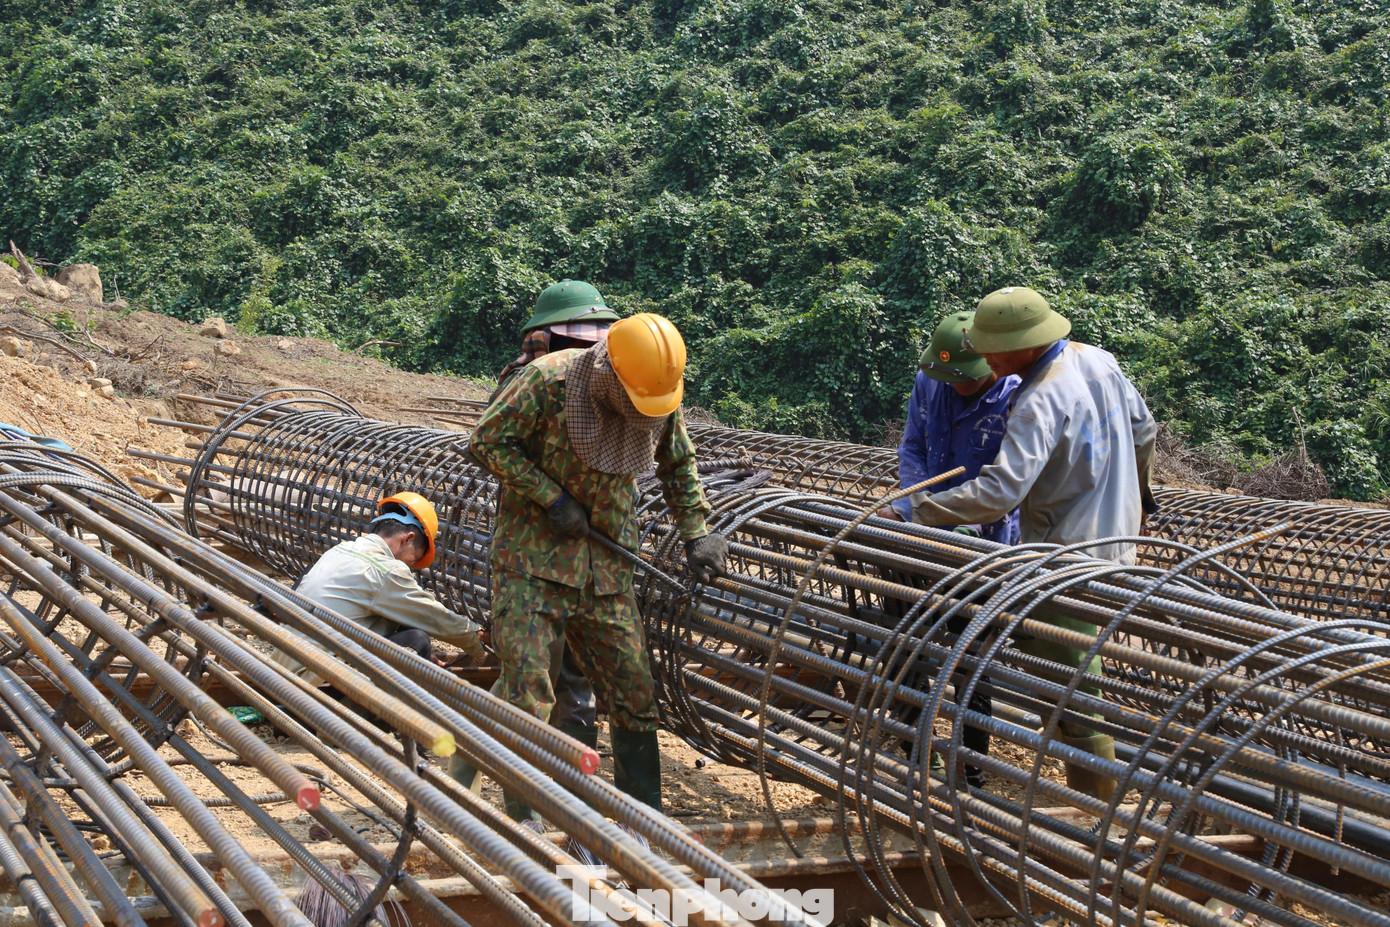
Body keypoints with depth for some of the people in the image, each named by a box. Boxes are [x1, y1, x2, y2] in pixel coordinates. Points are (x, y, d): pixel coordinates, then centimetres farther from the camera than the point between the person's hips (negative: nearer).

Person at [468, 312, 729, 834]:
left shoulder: (662, 402, -1)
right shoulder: (549, 381, -18)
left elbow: (679, 466, 17)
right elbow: (487, 442, -13)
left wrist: (696, 534, 10)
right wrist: (552, 498, -17)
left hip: (605, 564, 5)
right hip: (532, 556, -5)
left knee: (634, 693, 6)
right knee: (526, 691, -8)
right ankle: (523, 816, 3)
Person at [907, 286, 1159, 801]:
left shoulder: (1040, 402, -26)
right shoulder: (1099, 361, 2)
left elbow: (1000, 491, -34)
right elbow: (1142, 429, 17)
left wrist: (915, 509, -30)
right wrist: (1137, 495, 34)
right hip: (1114, 539, 10)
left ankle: (1096, 803, 5)